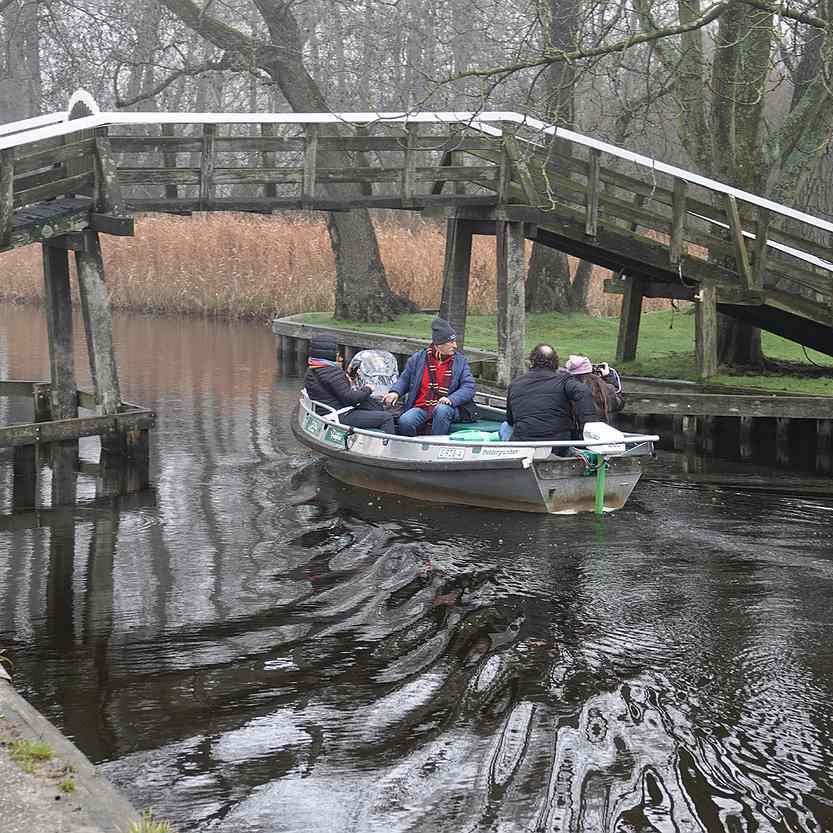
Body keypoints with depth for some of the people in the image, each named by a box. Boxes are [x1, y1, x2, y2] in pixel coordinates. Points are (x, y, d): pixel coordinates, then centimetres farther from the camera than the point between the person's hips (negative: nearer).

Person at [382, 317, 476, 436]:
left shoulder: (460, 361, 8)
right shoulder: (418, 358, 8)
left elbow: (469, 387, 0)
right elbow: (405, 379, 20)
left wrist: (451, 399, -17)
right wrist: (395, 392, -1)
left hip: (447, 409, -1)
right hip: (420, 408, 1)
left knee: (441, 410, -37)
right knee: (405, 421, -30)